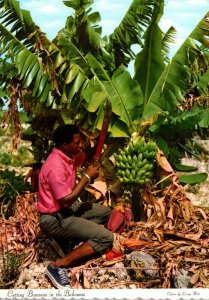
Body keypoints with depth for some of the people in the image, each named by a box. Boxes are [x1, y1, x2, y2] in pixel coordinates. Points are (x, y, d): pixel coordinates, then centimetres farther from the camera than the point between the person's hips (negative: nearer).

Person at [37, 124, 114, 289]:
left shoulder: (66, 157, 4)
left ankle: (80, 239, 5)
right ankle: (58, 266, -16)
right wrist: (87, 177, -19)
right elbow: (66, 202, -26)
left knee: (106, 212, 18)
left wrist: (88, 175, 0)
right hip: (55, 219, -10)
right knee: (106, 237, -17)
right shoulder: (56, 166, -27)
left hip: (67, 209, 10)